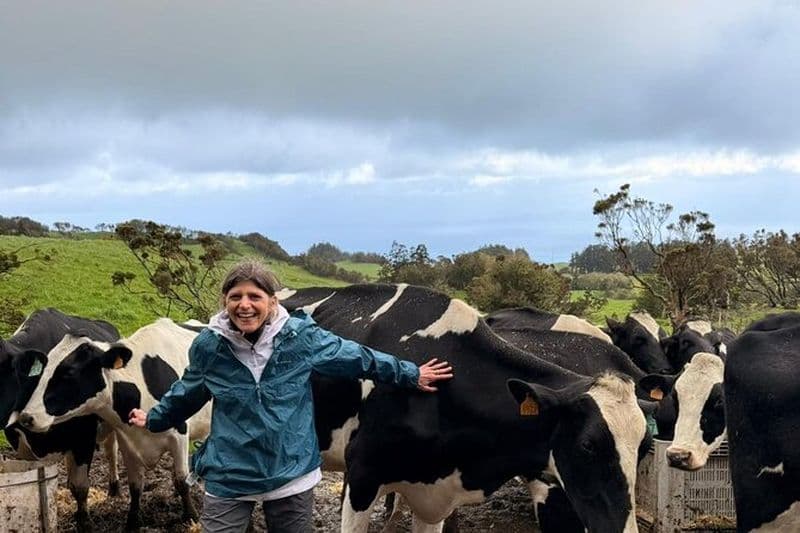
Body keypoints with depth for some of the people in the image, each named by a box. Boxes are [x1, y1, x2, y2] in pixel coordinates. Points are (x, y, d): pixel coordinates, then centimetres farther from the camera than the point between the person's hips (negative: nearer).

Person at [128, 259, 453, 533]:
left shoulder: (302, 336, -10)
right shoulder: (208, 346, -7)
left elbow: (357, 358, 3)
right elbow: (188, 391, 14)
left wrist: (411, 375, 9)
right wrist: (154, 419, 29)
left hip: (292, 475, 0)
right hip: (227, 479, 0)